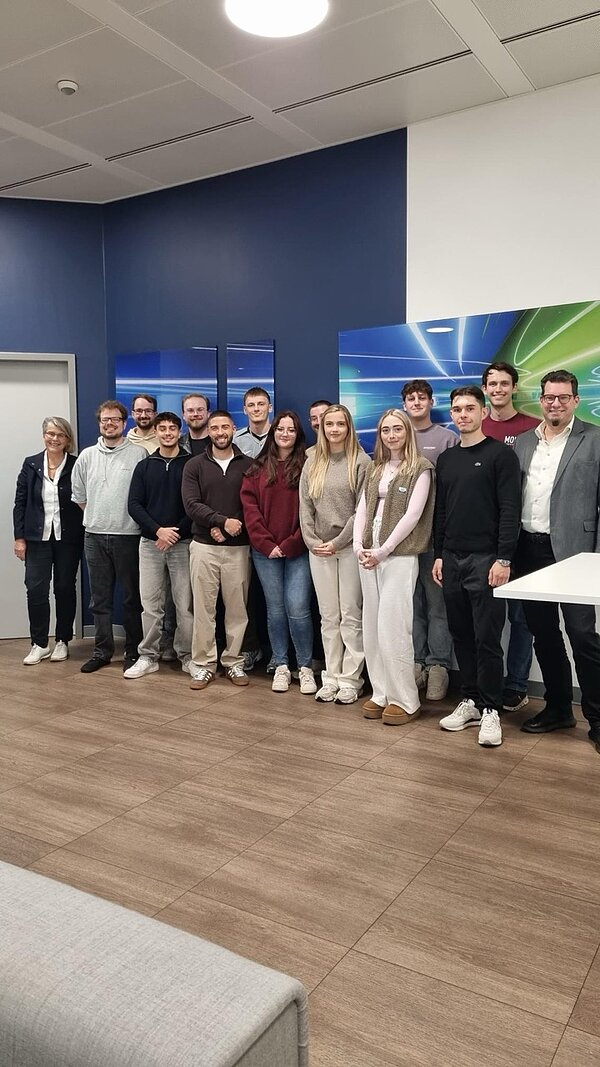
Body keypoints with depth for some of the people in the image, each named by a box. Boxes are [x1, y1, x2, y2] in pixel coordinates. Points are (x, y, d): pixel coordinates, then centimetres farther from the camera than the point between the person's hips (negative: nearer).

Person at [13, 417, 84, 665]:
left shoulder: (76, 466, -2)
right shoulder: (31, 464, 4)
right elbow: (20, 503, 5)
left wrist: (83, 538, -7)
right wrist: (19, 537, -1)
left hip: (68, 539, -1)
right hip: (38, 538, 1)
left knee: (65, 589, 8)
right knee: (36, 590, -2)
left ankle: (62, 641, 21)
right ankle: (39, 644, 11)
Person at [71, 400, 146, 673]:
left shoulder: (139, 454, -3)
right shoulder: (86, 456, 9)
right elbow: (79, 496, 15)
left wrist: (138, 520, -2)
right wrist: (97, 517, 11)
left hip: (128, 536, -4)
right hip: (94, 536, 4)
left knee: (132, 597, 5)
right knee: (99, 597, 11)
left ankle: (133, 651, 16)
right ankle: (102, 651, 21)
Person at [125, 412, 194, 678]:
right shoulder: (144, 466, 9)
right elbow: (134, 504, 2)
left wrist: (177, 533, -12)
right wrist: (158, 530, -11)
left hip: (183, 543, -2)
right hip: (150, 543, 2)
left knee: (185, 604, 1)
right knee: (150, 604, 5)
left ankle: (187, 656, 14)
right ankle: (148, 656, 15)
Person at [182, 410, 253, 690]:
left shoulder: (248, 465, 5)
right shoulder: (195, 465, 6)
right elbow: (191, 504, -6)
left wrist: (223, 529, -11)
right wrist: (223, 521, -17)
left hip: (238, 548, 0)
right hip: (204, 547, 0)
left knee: (237, 608, 5)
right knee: (203, 608, 2)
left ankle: (234, 662, 17)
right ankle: (203, 664, 11)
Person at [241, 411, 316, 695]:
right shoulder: (258, 468, 10)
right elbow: (250, 507, 3)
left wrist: (290, 545, -11)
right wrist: (266, 544, -7)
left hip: (297, 551, -2)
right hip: (265, 551, 2)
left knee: (298, 609, -7)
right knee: (275, 609, 7)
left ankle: (305, 667, 9)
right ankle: (281, 666, 19)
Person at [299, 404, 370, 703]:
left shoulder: (361, 461, -4)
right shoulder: (312, 462, 10)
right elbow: (305, 506, 8)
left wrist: (338, 542, -12)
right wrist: (311, 541, -3)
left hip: (350, 546, -4)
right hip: (318, 549, 4)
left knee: (350, 615, 0)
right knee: (329, 617, 9)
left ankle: (350, 679, 10)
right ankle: (331, 677, 17)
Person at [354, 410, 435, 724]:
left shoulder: (420, 468, -3)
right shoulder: (375, 469, 16)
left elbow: (412, 515, -11)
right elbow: (363, 509, 11)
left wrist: (382, 551, -14)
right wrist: (359, 546, -4)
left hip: (399, 555, -6)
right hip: (369, 555, 7)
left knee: (392, 629, -7)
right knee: (372, 628, 7)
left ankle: (405, 701, 5)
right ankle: (381, 694, 18)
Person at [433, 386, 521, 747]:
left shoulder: (501, 454, -4)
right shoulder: (446, 459, 14)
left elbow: (510, 510, -10)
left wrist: (504, 559, -15)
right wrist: (438, 555, 11)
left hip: (486, 560, -6)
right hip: (452, 561, 6)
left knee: (487, 639, -2)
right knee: (462, 635, 11)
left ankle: (490, 709, 10)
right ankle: (471, 700, 22)